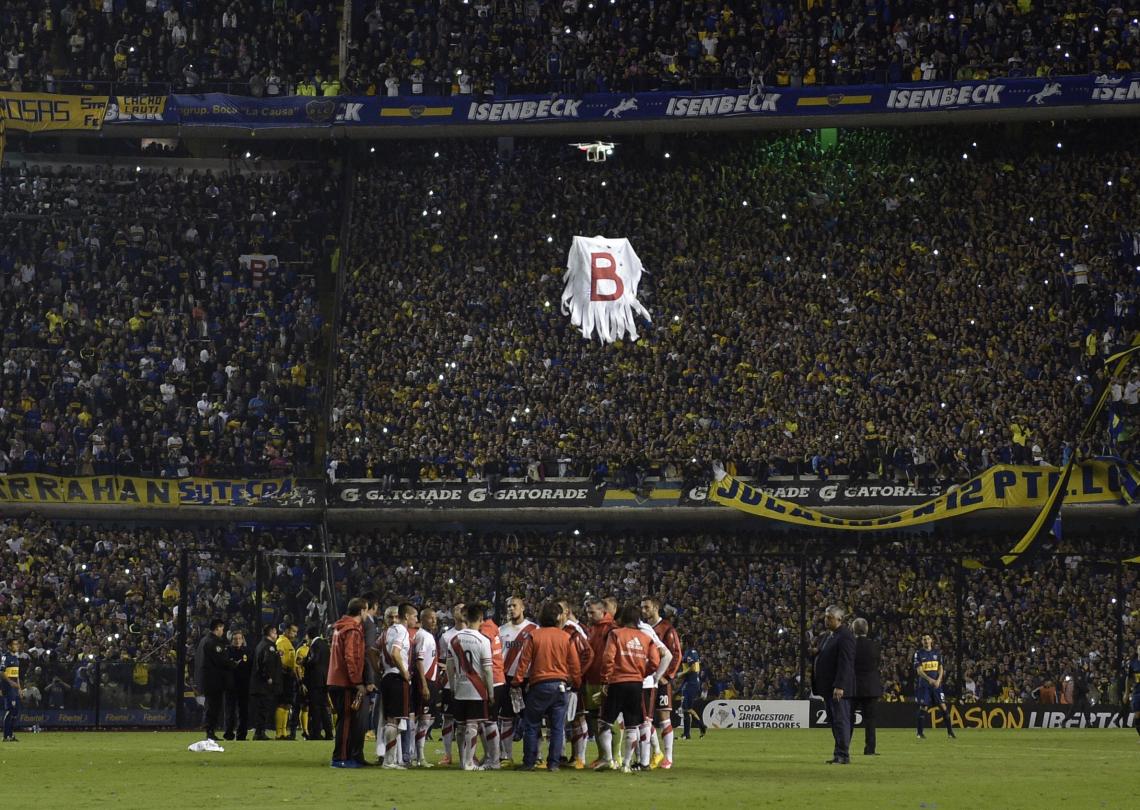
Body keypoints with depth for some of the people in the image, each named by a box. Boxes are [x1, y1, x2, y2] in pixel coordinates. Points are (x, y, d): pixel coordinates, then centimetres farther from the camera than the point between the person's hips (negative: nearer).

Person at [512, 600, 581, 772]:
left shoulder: (533, 636, -4)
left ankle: (529, 762, 6)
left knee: (531, 726, 7)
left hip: (539, 685, -2)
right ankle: (554, 763, 5)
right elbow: (575, 665, 4)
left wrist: (516, 684, 0)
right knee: (557, 727, 7)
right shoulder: (566, 638, 1)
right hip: (561, 685, 2)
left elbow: (524, 661, -5)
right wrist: (575, 685, 17)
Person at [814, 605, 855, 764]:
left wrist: (839, 686, -25)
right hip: (829, 687, 10)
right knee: (835, 721, 11)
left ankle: (843, 755, -7)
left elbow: (845, 663, -20)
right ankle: (839, 754, 15)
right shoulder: (831, 636, 17)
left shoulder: (845, 636, -14)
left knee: (841, 720, -8)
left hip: (839, 688, -10)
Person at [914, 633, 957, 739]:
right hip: (923, 684, -3)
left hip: (936, 683, 3)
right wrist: (929, 679, -24)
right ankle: (920, 733, 5)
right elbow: (919, 671, -8)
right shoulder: (919, 653, -1)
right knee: (923, 707, -4)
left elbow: (940, 668, 9)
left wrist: (938, 680, -10)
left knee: (943, 706, -4)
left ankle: (950, 731, 0)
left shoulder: (937, 653, 10)